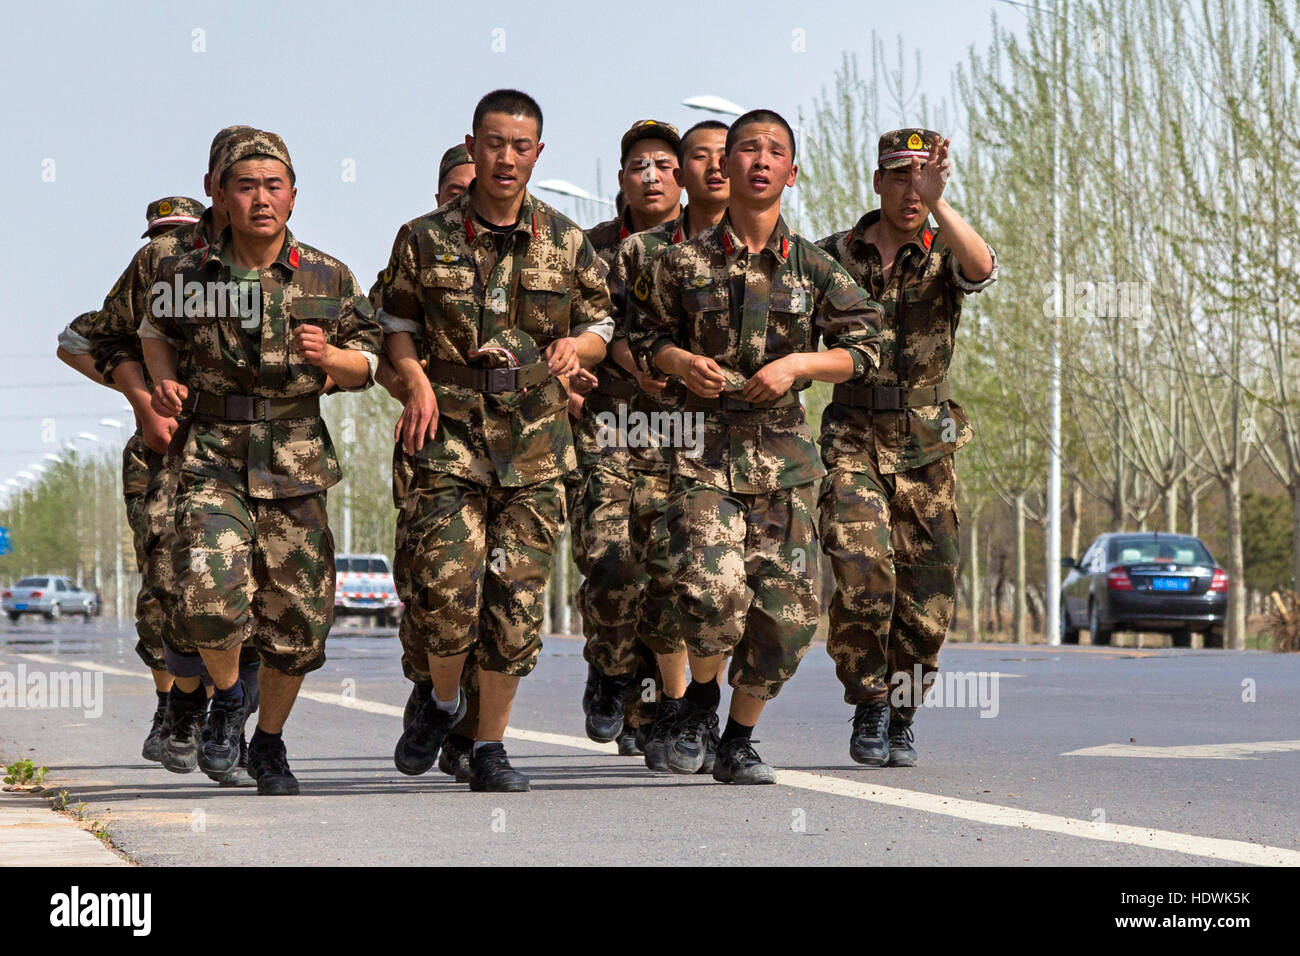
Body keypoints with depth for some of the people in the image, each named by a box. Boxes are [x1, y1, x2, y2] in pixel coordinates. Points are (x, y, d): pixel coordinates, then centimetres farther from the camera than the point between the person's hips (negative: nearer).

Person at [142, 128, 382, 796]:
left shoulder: (328, 279, 0)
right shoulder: (188, 276, -1)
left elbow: (365, 366, 8)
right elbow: (156, 329, 21)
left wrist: (328, 356, -13)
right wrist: (164, 383, 3)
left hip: (295, 470, 2)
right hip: (211, 462, -1)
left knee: (295, 624, 6)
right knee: (211, 598, -23)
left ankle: (269, 744, 31)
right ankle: (226, 697, 8)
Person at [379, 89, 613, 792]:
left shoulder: (566, 243, 8)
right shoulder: (425, 240, 3)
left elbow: (600, 325, 18)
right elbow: (397, 326, 12)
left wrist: (575, 346, -4)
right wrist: (416, 379, -6)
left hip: (534, 440, 2)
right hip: (447, 434, -2)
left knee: (515, 599, 0)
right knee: (446, 587, -13)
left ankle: (489, 746, 14)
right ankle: (442, 702, 18)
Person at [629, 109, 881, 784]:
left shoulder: (814, 268, 7)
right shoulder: (684, 263, 4)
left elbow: (863, 349, 7)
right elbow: (643, 335, 14)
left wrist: (798, 363, -8)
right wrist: (680, 362, -6)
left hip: (784, 454, 2)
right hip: (704, 449, -2)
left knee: (787, 612, -1)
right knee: (714, 593, -21)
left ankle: (738, 740, 19)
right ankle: (698, 697, 10)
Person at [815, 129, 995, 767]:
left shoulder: (944, 255, 1)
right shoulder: (832, 256, 4)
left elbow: (982, 268, -24)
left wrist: (937, 203, -37)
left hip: (926, 449, 1)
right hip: (852, 442, -1)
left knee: (925, 600, 3)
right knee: (863, 570, -21)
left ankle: (901, 720, 23)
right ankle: (869, 709, -3)